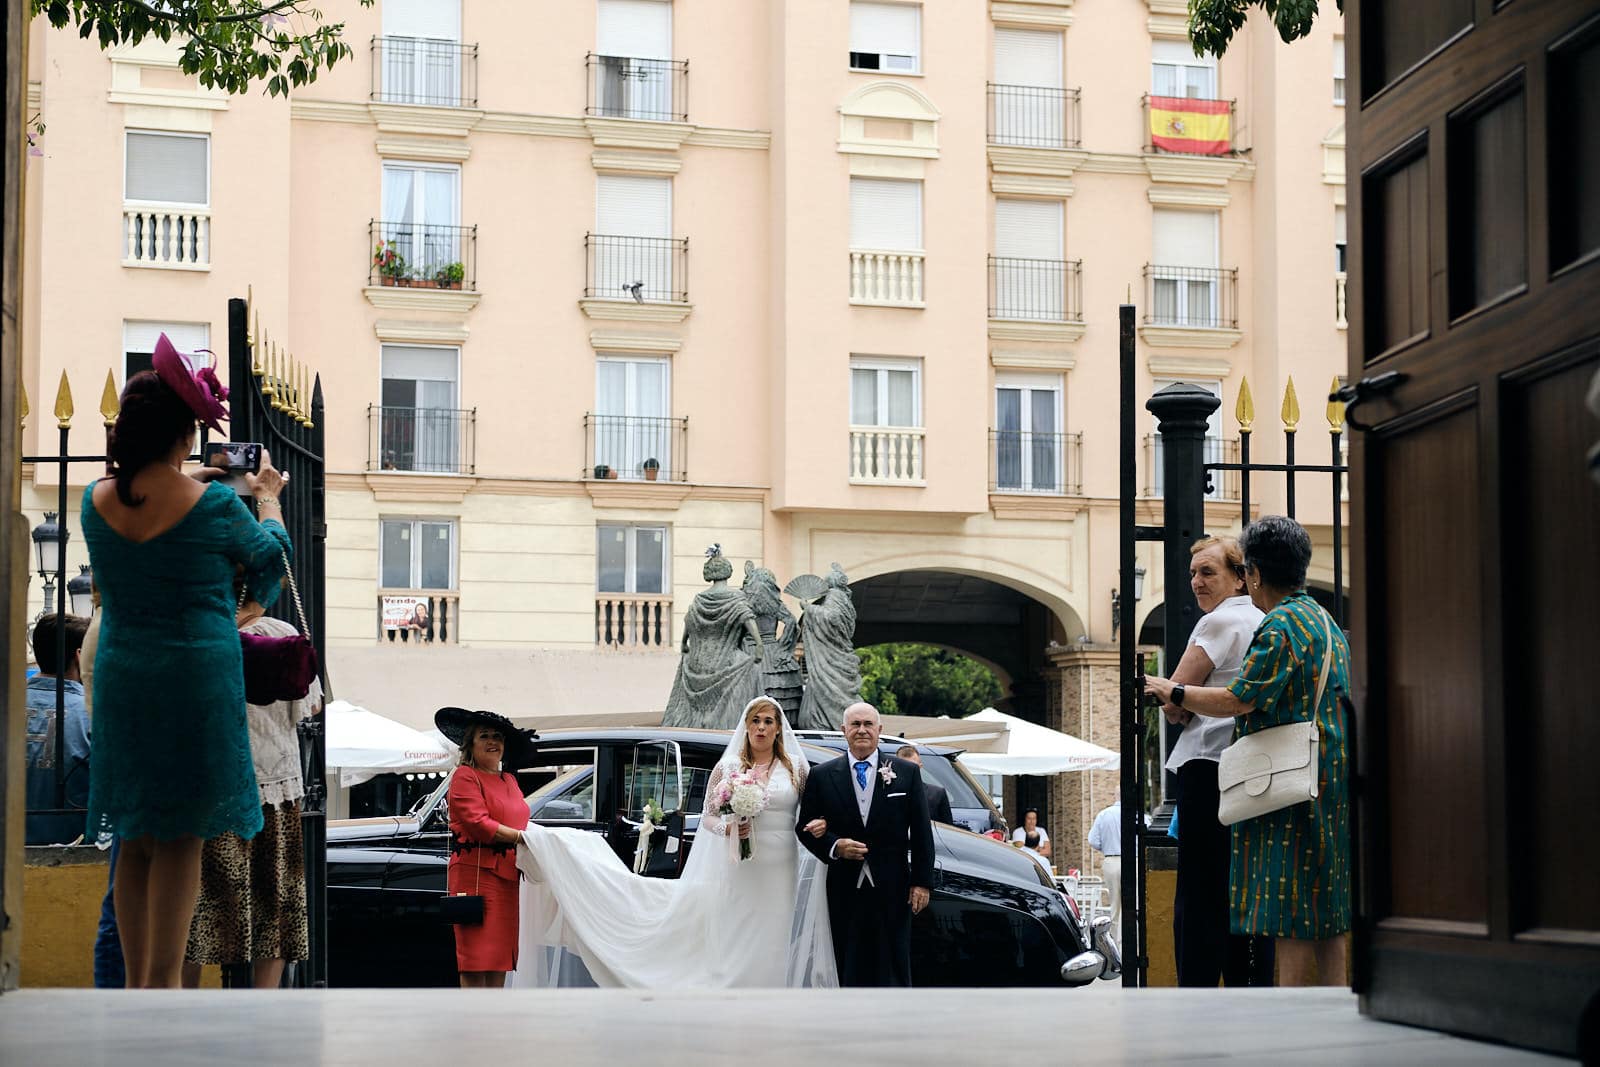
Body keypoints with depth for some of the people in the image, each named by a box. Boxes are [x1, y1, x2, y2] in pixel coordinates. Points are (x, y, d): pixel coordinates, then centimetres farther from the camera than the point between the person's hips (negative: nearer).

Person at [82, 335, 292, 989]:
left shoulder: (97, 501, 0)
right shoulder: (214, 505, -12)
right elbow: (269, 554, 8)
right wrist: (269, 498, 25)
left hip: (122, 682, 4)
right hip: (199, 679, -4)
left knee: (135, 842, 12)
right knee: (182, 842, 0)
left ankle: (137, 982, 16)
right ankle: (163, 984, -2)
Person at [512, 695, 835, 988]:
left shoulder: (796, 767, 7)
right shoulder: (728, 767, 6)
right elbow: (708, 815, 8)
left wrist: (819, 825, -9)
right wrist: (727, 828, -12)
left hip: (779, 872, 1)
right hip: (737, 871, 0)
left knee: (771, 951, -1)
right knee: (732, 949, -3)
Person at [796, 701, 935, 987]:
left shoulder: (907, 773, 6)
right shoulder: (822, 776, 6)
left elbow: (922, 832, 5)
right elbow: (804, 827, 7)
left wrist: (922, 881, -1)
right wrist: (833, 846, -11)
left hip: (892, 889, -1)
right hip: (844, 891, 1)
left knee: (893, 968, -1)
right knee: (849, 971, 2)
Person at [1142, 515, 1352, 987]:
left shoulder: (1281, 625, -12)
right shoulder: (1324, 621, 19)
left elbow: (1238, 700, -17)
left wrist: (1174, 692, -4)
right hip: (1329, 784, 9)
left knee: (1290, 907, -8)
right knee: (1324, 904, 9)